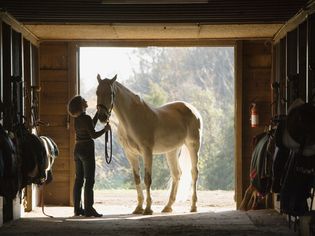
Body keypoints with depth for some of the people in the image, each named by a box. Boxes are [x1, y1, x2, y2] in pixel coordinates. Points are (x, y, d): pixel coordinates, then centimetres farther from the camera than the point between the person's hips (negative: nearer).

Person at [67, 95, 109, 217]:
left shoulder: (77, 119, 9)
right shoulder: (86, 118, -15)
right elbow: (93, 135, -17)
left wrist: (98, 112, 23)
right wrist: (105, 129, -2)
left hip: (77, 150, 8)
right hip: (87, 150, -8)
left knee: (78, 180, 11)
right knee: (89, 180, -4)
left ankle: (77, 208, 13)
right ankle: (88, 209, -4)